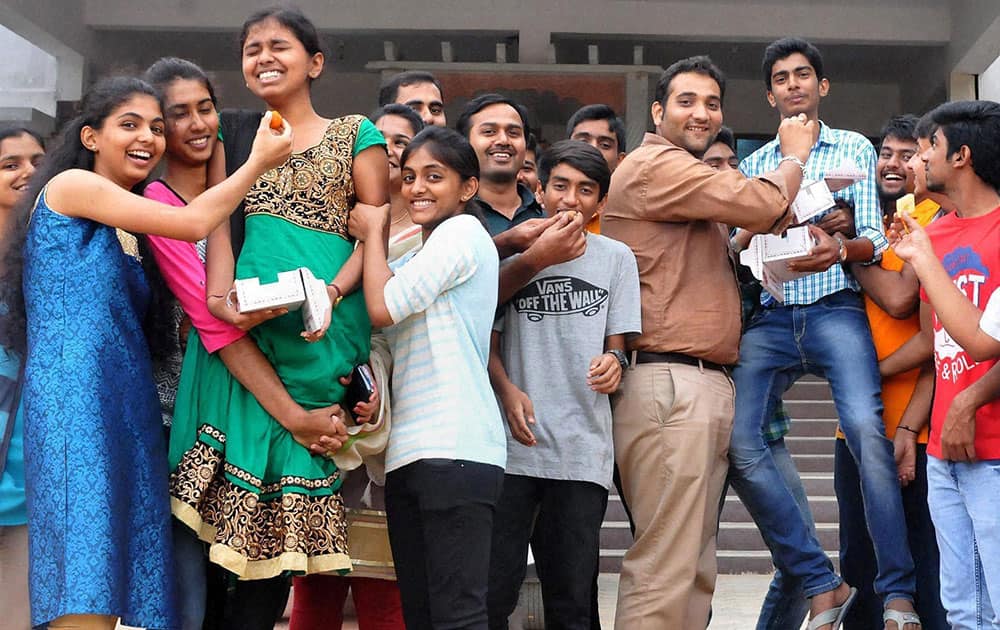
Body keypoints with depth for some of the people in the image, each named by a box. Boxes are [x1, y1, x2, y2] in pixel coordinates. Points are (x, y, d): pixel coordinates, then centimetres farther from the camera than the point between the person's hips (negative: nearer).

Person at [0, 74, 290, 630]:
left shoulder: (129, 230, 25)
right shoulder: (70, 185, 1)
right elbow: (193, 222, -4)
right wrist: (259, 162, 9)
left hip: (130, 407, 8)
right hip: (75, 395, -8)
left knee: (129, 580, -1)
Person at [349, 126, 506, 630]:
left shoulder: (463, 231, -2)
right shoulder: (413, 260, 25)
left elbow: (383, 307, -9)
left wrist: (373, 235, 7)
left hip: (456, 450, -9)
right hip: (409, 454, 9)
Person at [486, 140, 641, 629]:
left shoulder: (616, 258, 10)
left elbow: (616, 343, 11)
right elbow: (489, 341, 9)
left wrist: (613, 362, -13)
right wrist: (508, 392, -9)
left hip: (584, 451, 1)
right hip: (513, 444, -1)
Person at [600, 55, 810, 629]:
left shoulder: (689, 177, 27)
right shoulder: (654, 165, -5)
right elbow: (762, 204, -11)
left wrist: (754, 244, 10)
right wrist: (795, 155, 7)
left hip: (708, 386, 11)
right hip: (669, 382, -11)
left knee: (696, 570, 10)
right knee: (665, 573, -13)